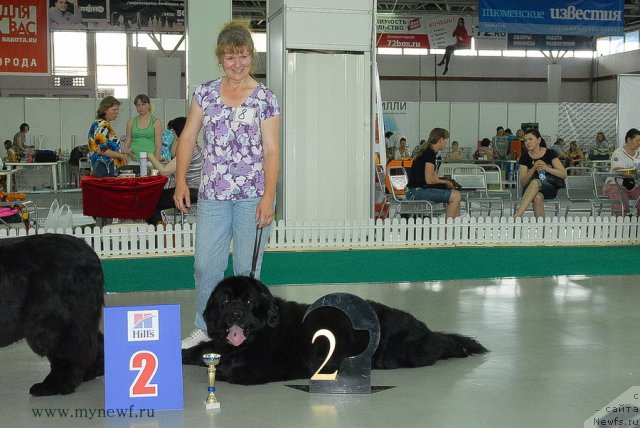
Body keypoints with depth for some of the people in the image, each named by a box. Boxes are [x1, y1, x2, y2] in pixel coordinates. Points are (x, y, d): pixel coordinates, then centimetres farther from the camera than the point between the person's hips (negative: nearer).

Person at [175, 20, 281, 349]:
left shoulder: (265, 98, -3)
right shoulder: (205, 92, 6)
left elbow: (271, 150, -6)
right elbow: (188, 137, 9)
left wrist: (268, 197, -15)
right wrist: (181, 181, 0)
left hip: (252, 197, -2)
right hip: (212, 195, 2)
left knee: (247, 267, 6)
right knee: (205, 265, 4)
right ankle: (204, 327, 23)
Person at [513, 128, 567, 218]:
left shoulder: (550, 153, 3)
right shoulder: (525, 157, 7)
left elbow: (564, 174, -4)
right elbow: (523, 182, 0)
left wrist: (546, 168, -18)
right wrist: (533, 169, -16)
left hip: (550, 188, -1)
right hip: (529, 190, 1)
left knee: (535, 182, -38)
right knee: (538, 198, -39)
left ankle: (517, 215, -47)